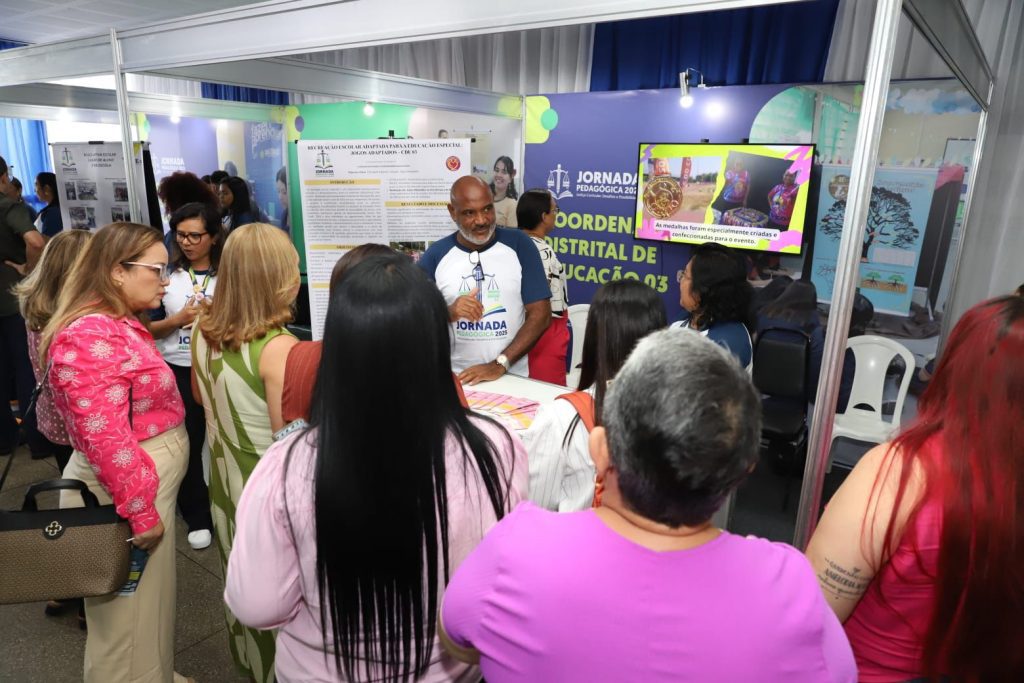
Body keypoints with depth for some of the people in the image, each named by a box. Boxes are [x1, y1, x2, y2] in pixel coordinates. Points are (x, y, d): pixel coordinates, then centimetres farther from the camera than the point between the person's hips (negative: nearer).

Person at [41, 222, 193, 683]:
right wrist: (141, 510, -22)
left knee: (149, 601, 25)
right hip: (125, 492, -10)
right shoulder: (91, 335, -24)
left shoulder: (120, 325, 9)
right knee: (131, 612, 9)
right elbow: (105, 438, -28)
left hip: (146, 481, 10)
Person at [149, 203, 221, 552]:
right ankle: (197, 518, 29)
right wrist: (178, 319, -15)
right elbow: (147, 329, 2)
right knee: (186, 446, 11)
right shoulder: (166, 274, 0)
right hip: (178, 372, 2)